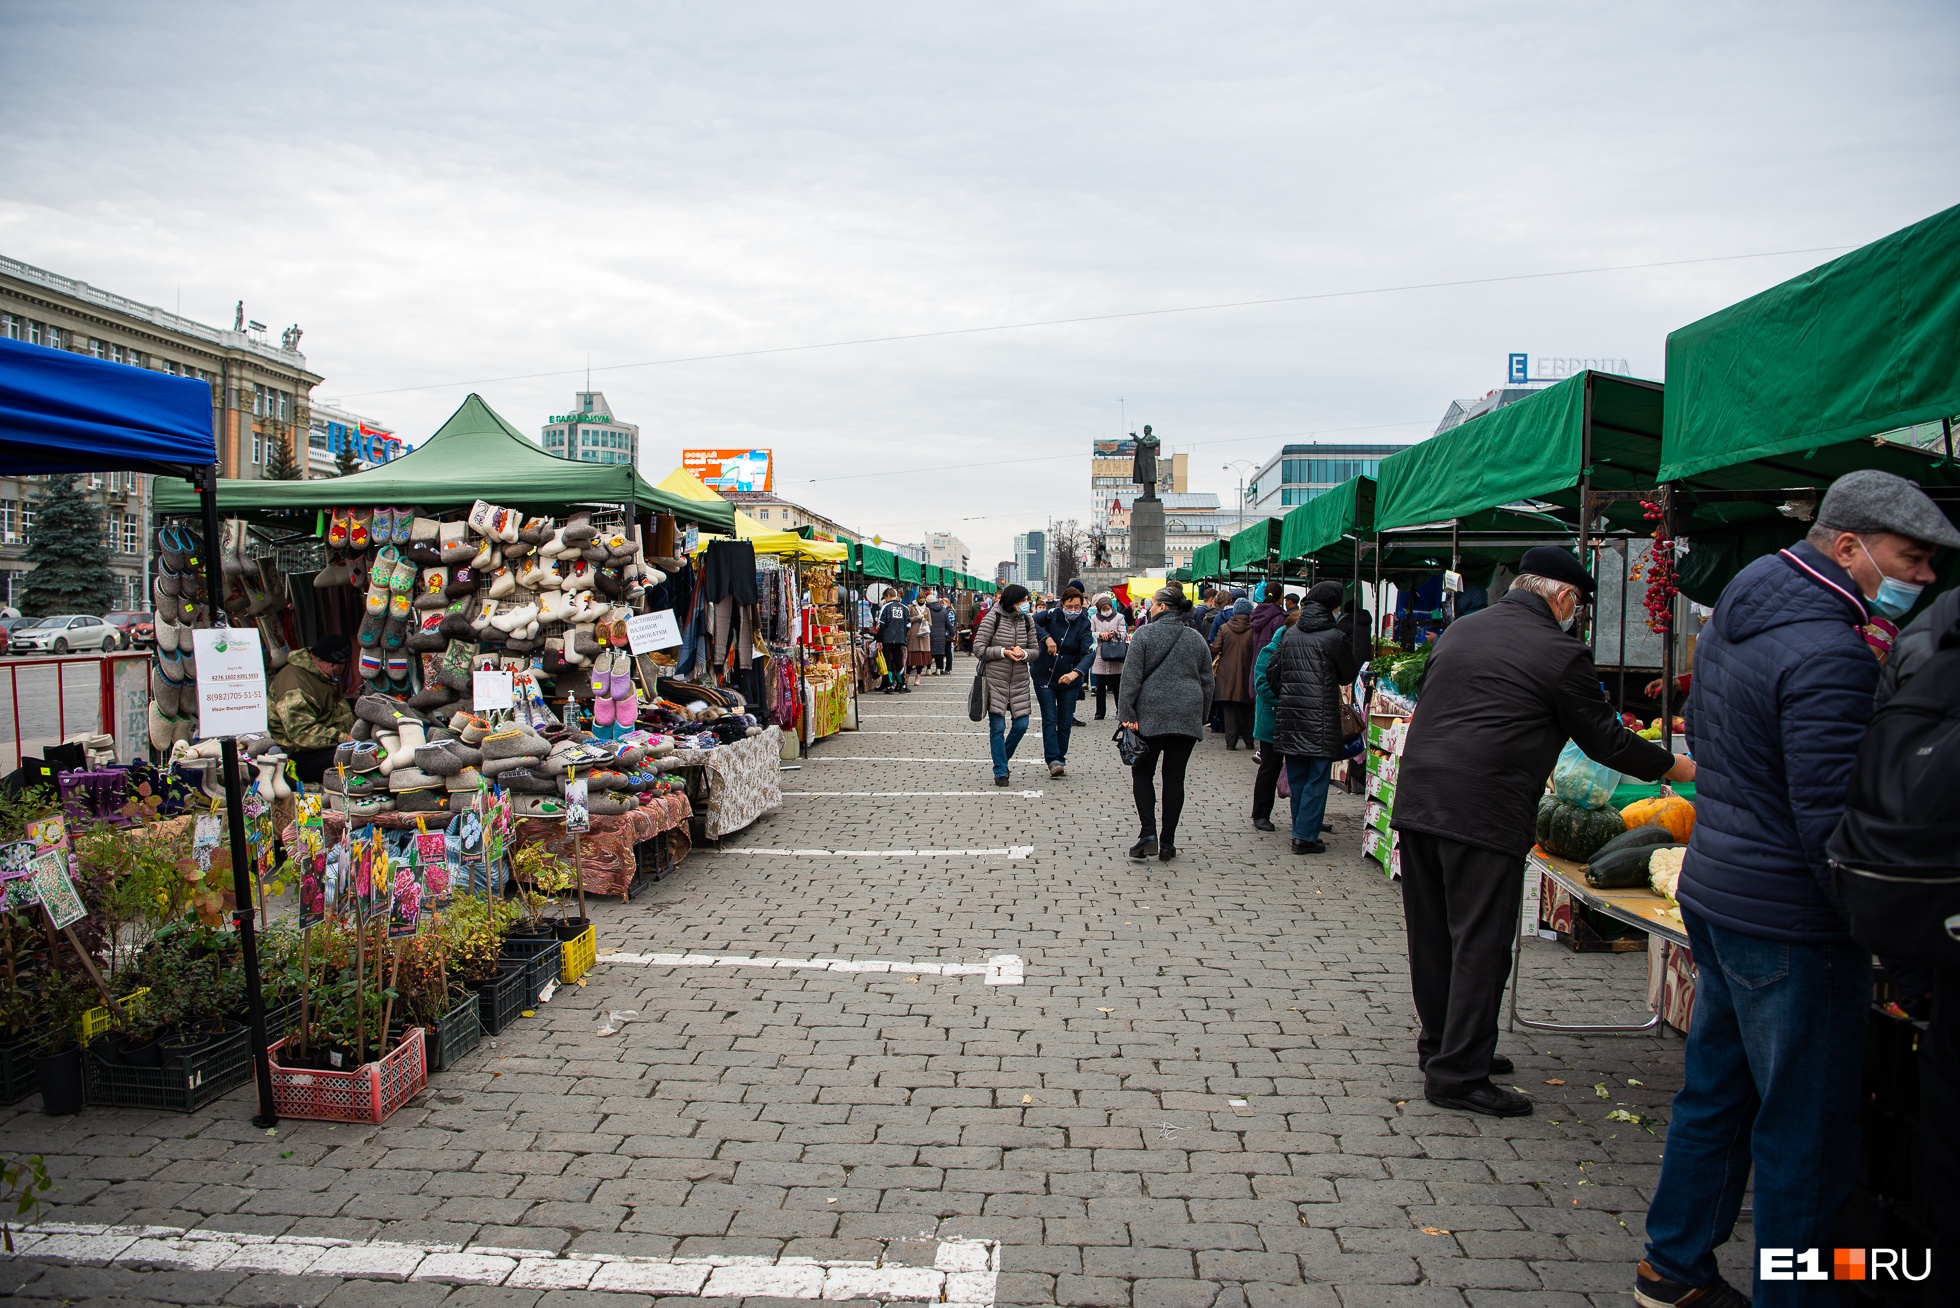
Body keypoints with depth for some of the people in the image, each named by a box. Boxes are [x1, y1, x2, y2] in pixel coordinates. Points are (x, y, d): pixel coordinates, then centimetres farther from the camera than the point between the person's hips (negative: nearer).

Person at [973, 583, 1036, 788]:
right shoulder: (992, 618, -8)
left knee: (1021, 725, 3)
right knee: (998, 728, -2)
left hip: (1019, 682, 4)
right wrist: (1003, 651, -16)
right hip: (995, 681, -4)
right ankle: (1000, 771, 9)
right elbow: (978, 649, -7)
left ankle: (1002, 758, 29)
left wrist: (1024, 653, -13)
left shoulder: (1027, 621, 5)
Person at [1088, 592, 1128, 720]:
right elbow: (1089, 634, 2)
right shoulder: (1094, 618, 8)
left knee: (1117, 687, 5)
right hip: (1099, 657, 1)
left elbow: (1124, 634, 0)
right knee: (1100, 687, 5)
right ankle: (1099, 713, 14)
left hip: (1115, 658, -1)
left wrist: (1116, 634, -21)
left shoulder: (1119, 617, 5)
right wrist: (1100, 634, -16)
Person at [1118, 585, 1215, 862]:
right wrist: (1202, 717, 20)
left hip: (1150, 715, -3)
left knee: (1143, 773, 8)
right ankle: (1167, 842, 8)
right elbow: (1207, 683, 13)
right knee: (1175, 777, 6)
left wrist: (1127, 713, -8)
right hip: (1187, 717, 3)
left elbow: (1131, 677, -10)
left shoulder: (1144, 634, -4)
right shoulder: (1197, 639, 9)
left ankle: (1148, 833, -6)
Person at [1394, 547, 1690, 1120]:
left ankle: (1440, 1046, 29)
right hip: (1485, 811, -7)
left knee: (1431, 936, 15)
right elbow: (1603, 738, 2)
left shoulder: (1460, 629, 15)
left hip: (1417, 798, 7)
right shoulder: (1560, 653, -5)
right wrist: (1673, 767, 18)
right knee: (1479, 945, 0)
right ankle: (1459, 1074, 4)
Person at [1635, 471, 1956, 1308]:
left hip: (1713, 889, 10)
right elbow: (1833, 826, -24)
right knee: (1807, 1132, 3)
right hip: (1787, 919, -10)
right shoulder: (1829, 655, -22)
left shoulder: (1734, 617, 9)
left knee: (1715, 1094, 21)